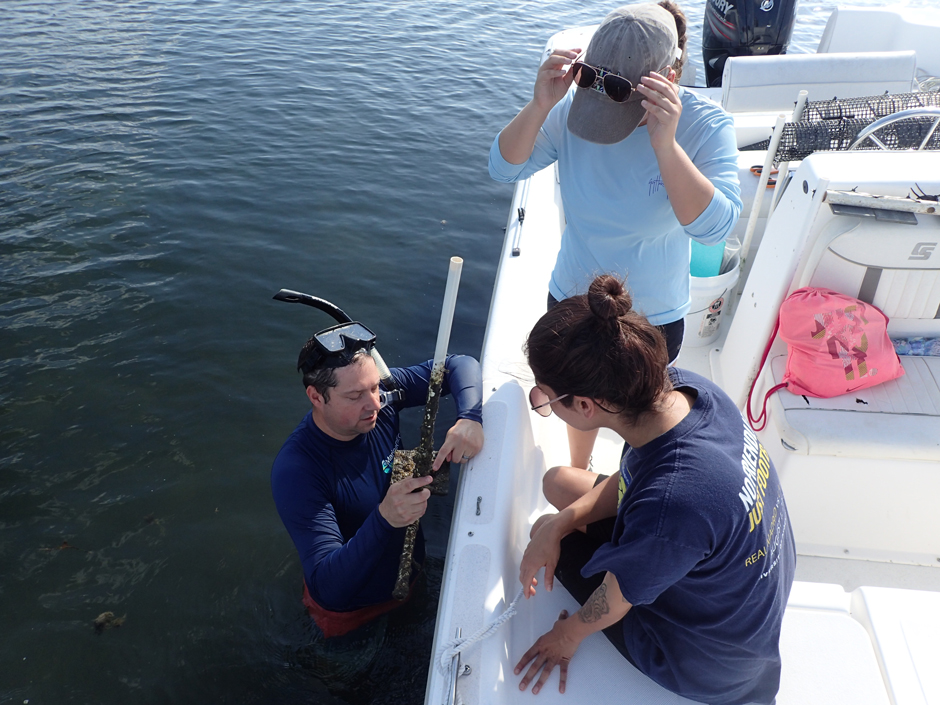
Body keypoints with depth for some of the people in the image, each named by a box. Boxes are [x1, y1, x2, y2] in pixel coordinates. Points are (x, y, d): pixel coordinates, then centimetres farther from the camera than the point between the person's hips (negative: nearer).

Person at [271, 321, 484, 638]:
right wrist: (384, 519, -57)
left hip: (412, 574, 5)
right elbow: (327, 588, -40)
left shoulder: (382, 397, -21)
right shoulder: (294, 471, -35)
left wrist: (470, 418, -33)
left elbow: (459, 365, -11)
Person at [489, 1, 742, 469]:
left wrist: (665, 144, -45)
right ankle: (577, 471, 56)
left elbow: (714, 225, -33)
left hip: (652, 313, -2)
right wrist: (539, 106, -33)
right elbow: (504, 168, -16)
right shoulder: (574, 106, -17)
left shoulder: (705, 127, -22)